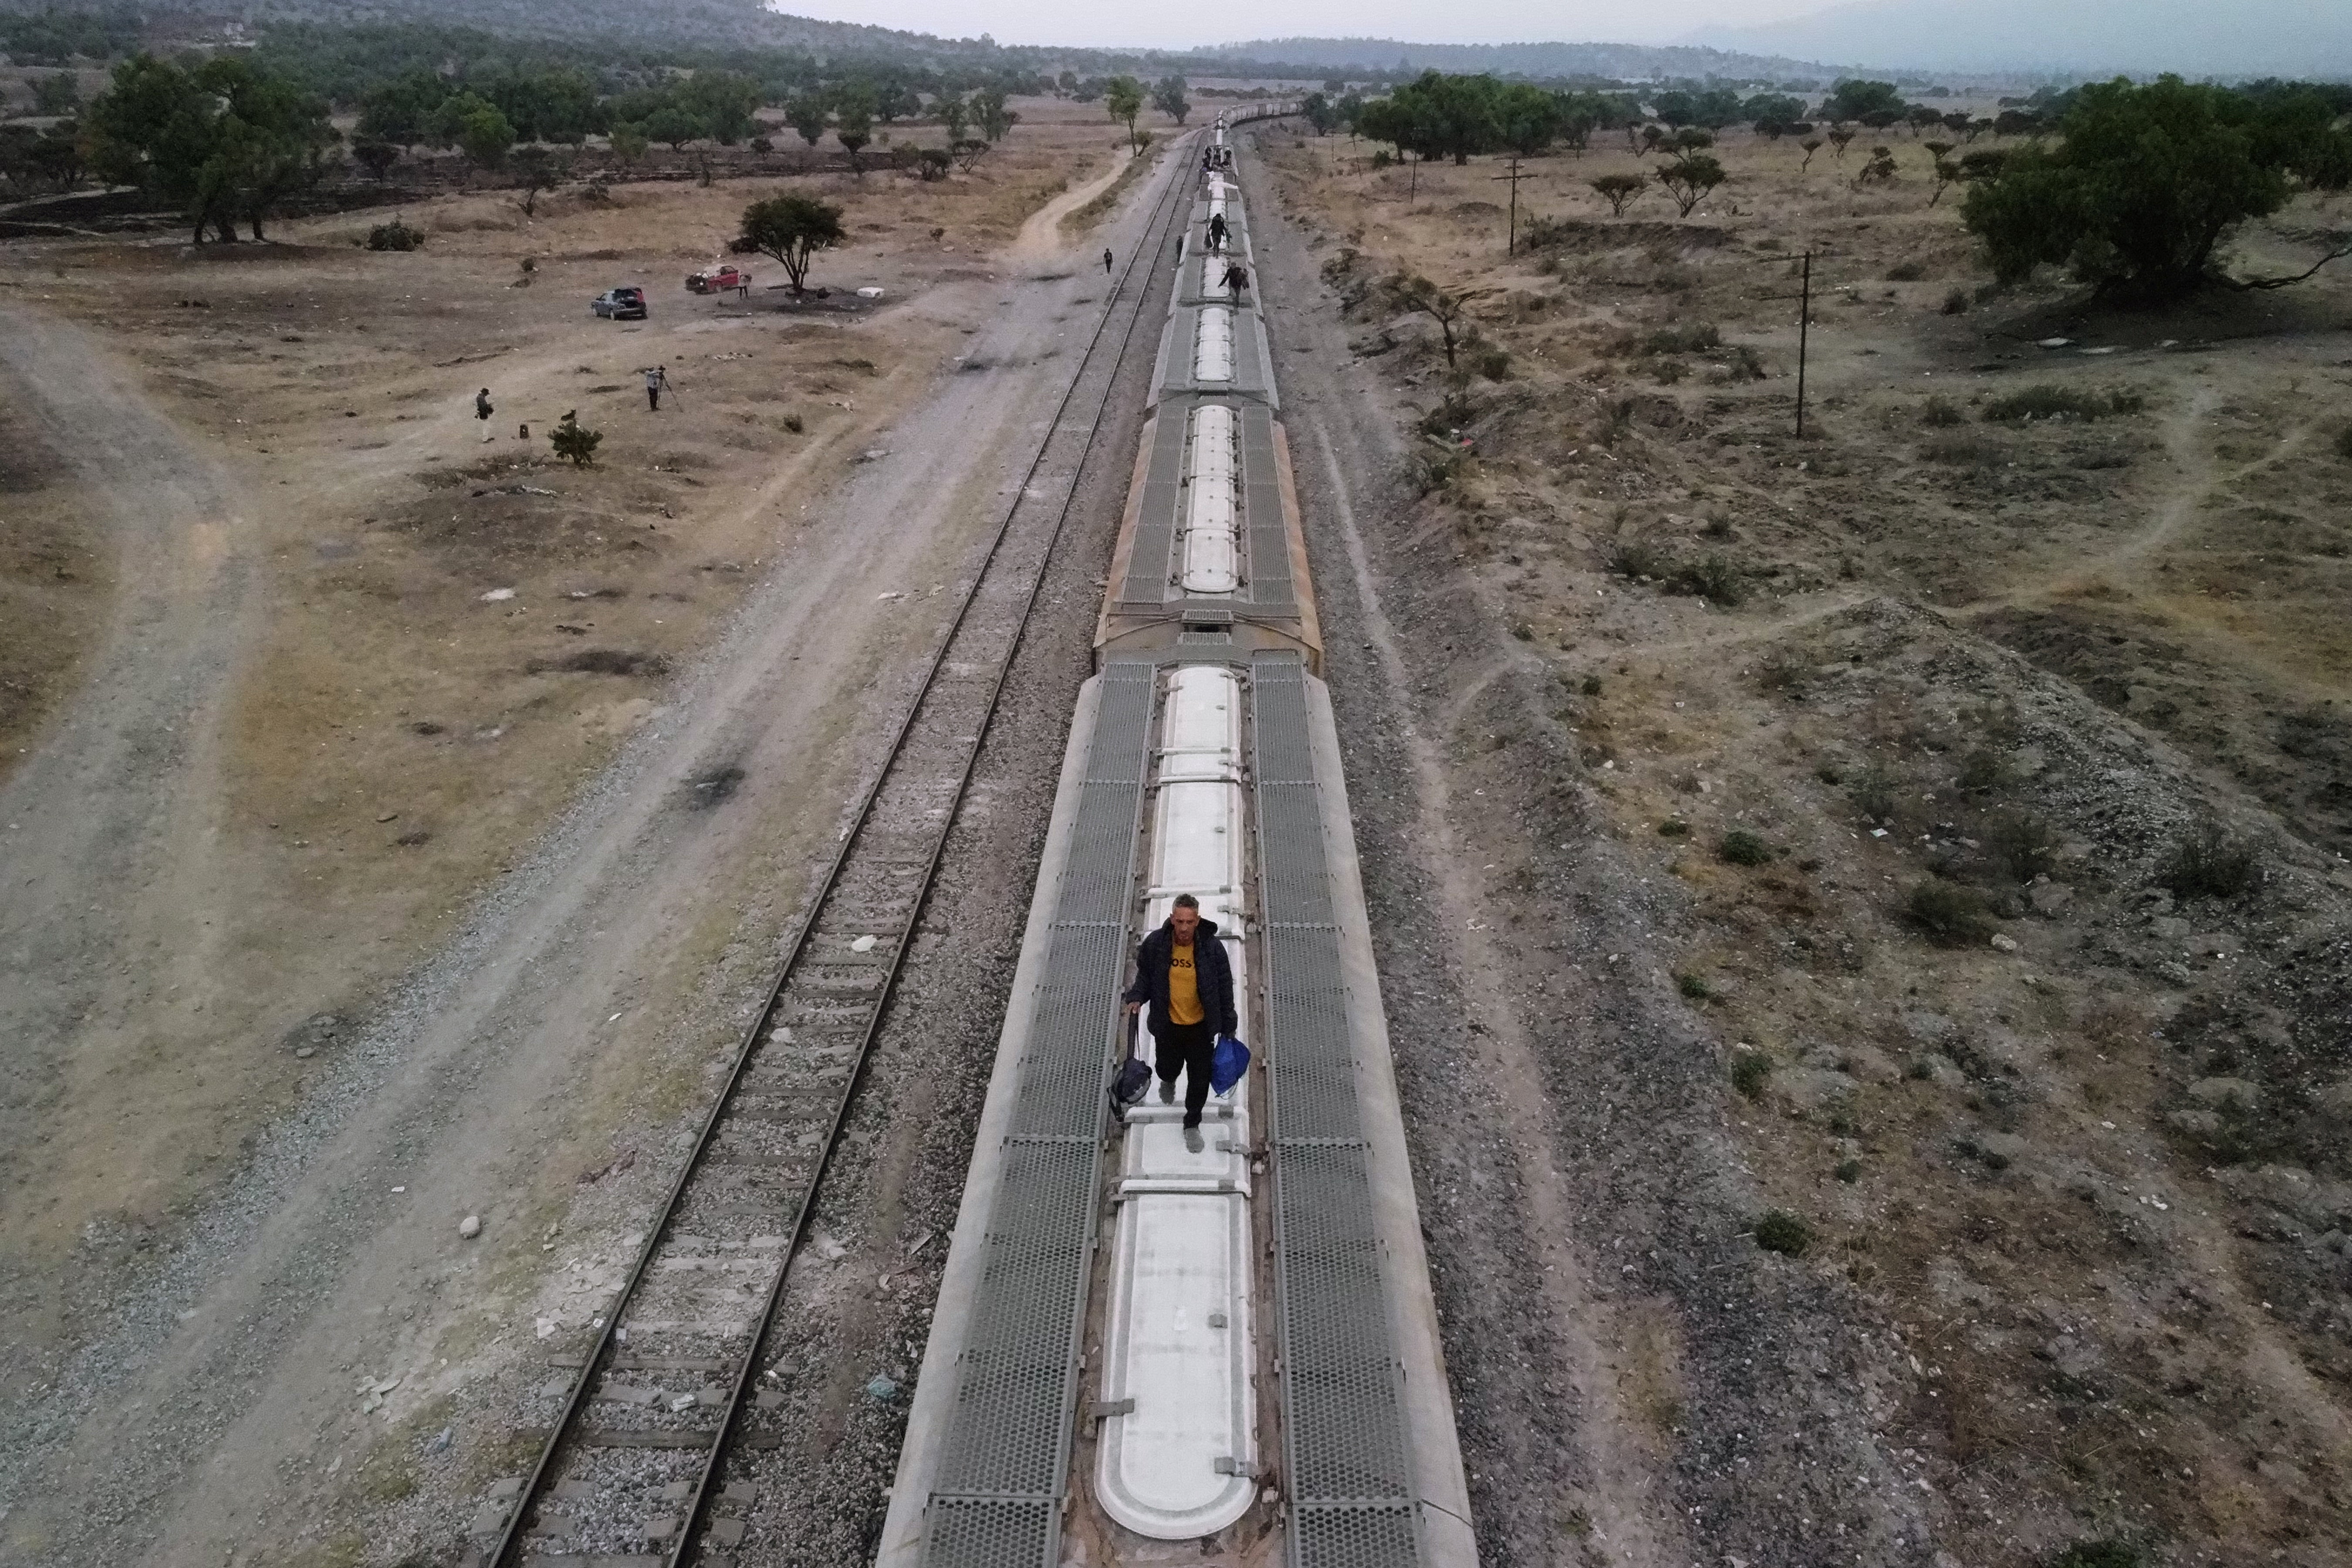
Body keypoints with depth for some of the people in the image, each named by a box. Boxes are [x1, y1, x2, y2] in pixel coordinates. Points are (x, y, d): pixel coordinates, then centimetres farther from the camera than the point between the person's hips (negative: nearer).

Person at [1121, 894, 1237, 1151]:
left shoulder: (1212, 948, -19)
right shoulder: (1155, 944, -17)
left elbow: (1225, 988, -6)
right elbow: (1145, 975, 4)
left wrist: (1228, 1027, 0)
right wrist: (1137, 997, -14)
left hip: (1201, 1026, -1)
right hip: (1167, 1024, 1)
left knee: (1200, 1078, 10)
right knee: (1166, 1067, 20)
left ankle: (1192, 1124, 36)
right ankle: (1169, 1081, 60)